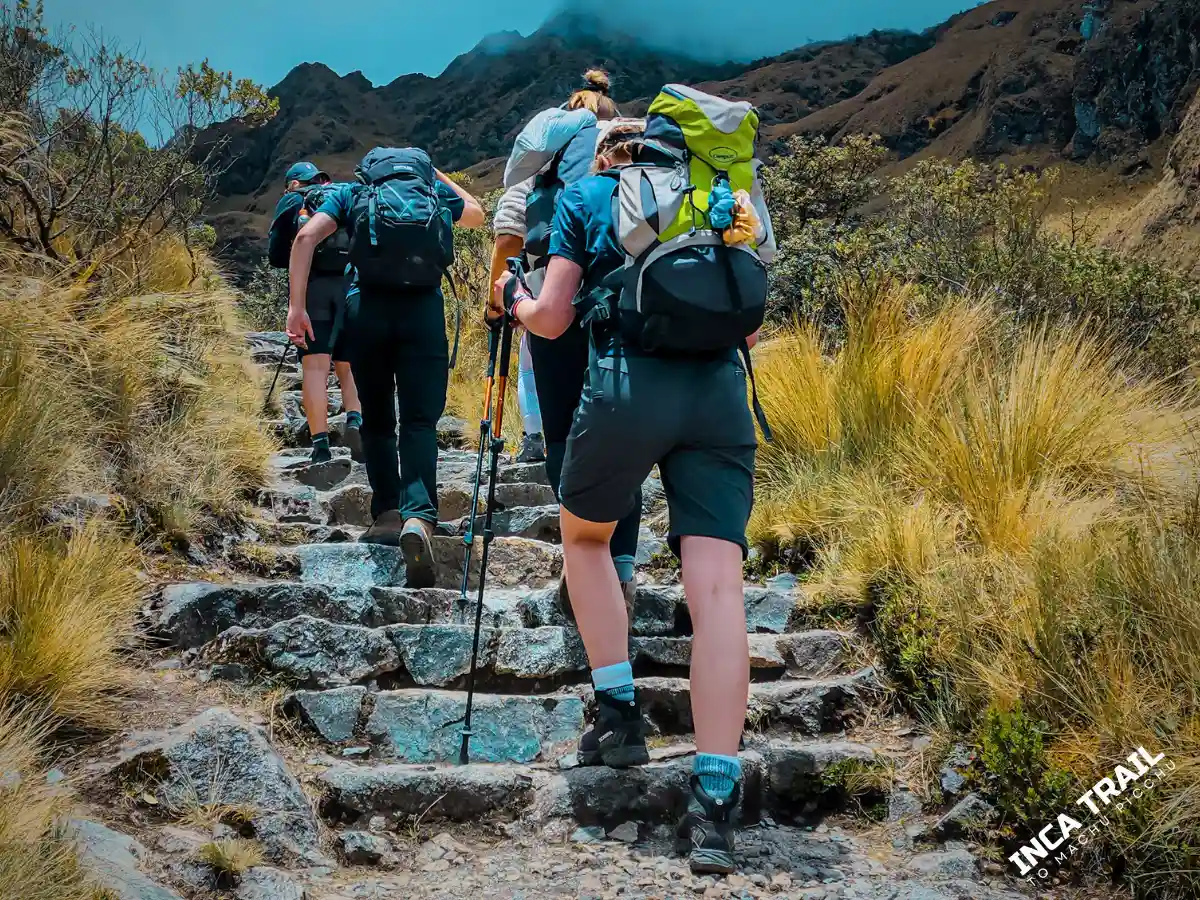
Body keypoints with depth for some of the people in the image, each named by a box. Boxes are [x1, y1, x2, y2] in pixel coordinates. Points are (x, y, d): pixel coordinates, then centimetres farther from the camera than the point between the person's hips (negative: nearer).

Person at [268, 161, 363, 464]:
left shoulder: (291, 202, 17)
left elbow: (276, 256, 14)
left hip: (312, 286, -2)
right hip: (353, 286, 2)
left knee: (314, 367, -5)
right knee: (349, 366, 10)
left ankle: (320, 444, -16)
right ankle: (355, 419, -16)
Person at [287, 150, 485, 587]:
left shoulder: (350, 192, 17)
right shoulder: (435, 189, 21)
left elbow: (306, 236, 0)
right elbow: (477, 214, 41)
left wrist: (296, 304, -2)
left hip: (367, 305, 0)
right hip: (424, 306, 0)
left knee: (377, 419, 15)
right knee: (419, 421, -5)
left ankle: (387, 514, 10)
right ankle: (418, 517, -25)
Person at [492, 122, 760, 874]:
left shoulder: (585, 197, 17)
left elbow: (552, 320, 10)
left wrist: (513, 300, 31)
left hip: (628, 385, -2)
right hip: (720, 389, 2)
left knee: (586, 536, 24)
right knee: (718, 586, -7)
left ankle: (622, 717, 16)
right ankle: (715, 803, -17)